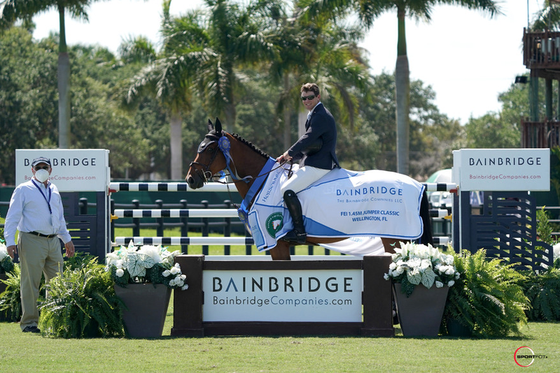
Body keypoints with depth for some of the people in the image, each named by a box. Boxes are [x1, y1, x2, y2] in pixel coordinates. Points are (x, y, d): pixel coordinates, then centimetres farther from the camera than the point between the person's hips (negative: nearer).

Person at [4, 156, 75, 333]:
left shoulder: (54, 191, 18)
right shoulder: (23, 190, 0)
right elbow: (12, 217, -4)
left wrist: (67, 239, 28)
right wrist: (10, 241, -13)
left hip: (53, 241, 6)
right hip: (32, 241, -6)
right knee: (30, 283, -5)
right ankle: (29, 322, 0)